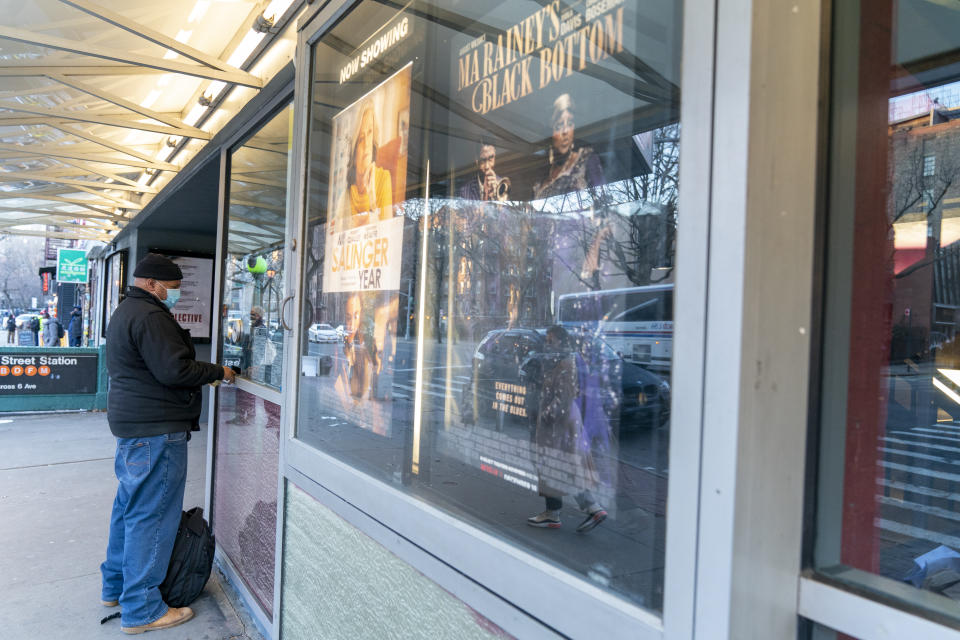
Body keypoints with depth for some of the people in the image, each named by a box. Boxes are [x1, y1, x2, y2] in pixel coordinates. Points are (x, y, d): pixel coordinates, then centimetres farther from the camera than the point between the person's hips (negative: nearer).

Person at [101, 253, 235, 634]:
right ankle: (141, 609, 5)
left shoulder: (125, 312, 19)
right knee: (151, 515, -4)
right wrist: (217, 372, -9)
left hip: (131, 424, 11)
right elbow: (174, 370, -23)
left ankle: (115, 585, 34)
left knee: (129, 506, 20)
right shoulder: (149, 316, -17)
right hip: (155, 430, -11)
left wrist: (202, 375, 14)